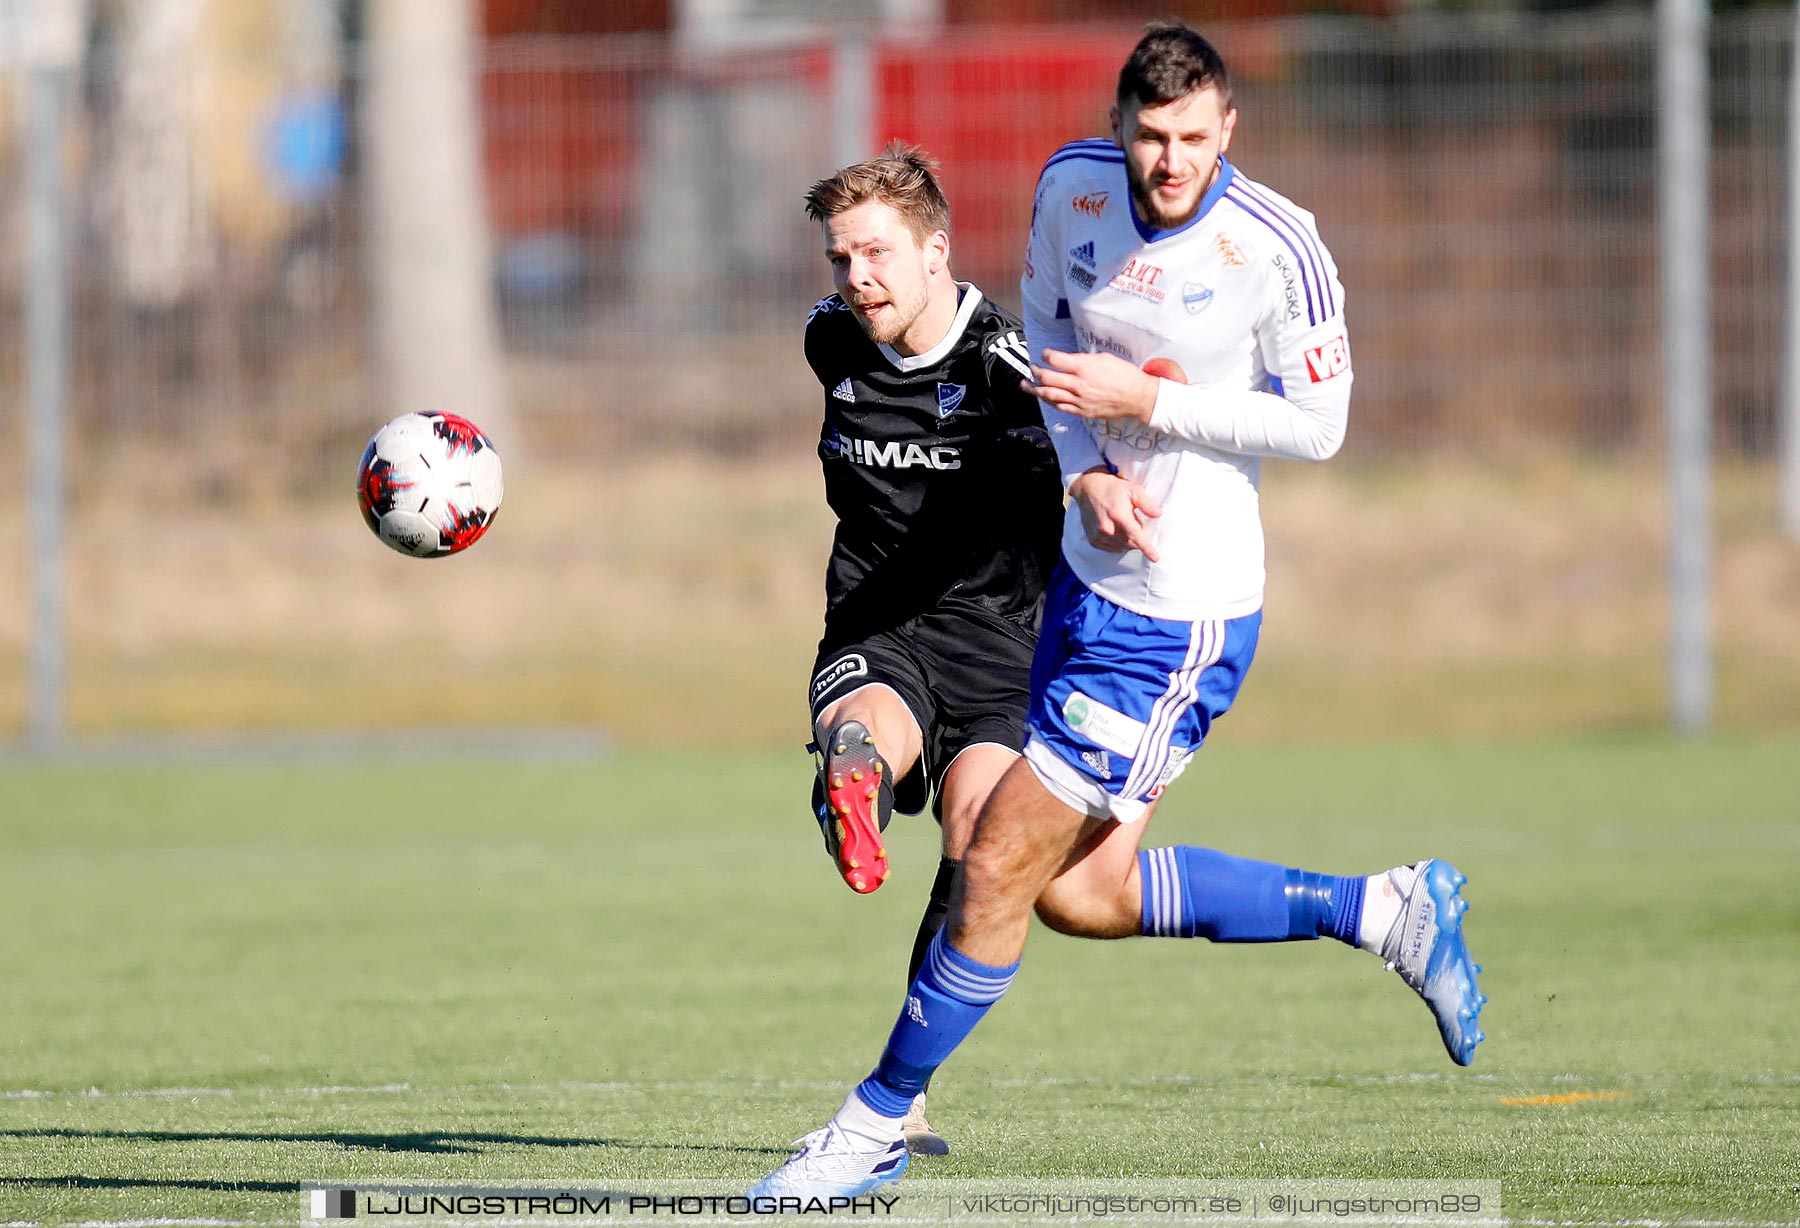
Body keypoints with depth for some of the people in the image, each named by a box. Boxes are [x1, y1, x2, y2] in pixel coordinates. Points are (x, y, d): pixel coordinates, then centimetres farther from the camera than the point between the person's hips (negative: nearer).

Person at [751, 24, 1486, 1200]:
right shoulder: (1073, 186, -2)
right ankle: (1381, 910, 24)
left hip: (1180, 619, -8)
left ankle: (879, 1124, 11)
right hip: (1090, 576, 8)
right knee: (1080, 892, 13)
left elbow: (1317, 425, -11)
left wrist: (1145, 404, -19)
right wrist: (1087, 470, -3)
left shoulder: (1278, 247, -19)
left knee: (1004, 866, -5)